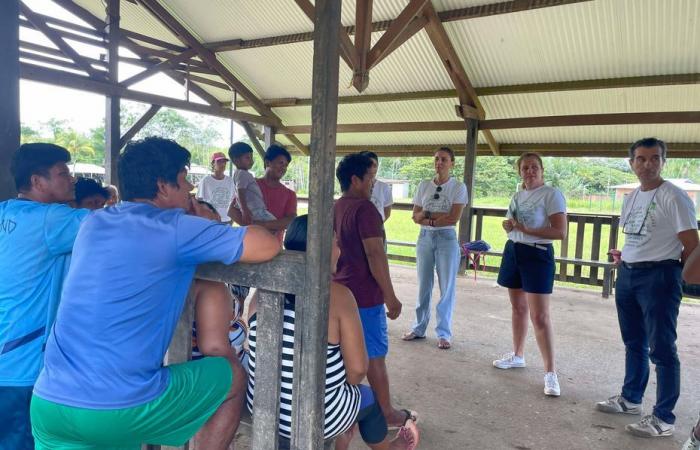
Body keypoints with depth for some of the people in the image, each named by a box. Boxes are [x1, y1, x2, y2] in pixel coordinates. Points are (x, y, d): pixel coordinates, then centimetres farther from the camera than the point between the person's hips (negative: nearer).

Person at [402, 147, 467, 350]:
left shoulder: (459, 187, -3)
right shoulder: (423, 185, 7)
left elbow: (453, 218, -12)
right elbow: (415, 216, 3)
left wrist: (427, 215, -9)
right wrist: (438, 218, -13)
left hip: (447, 238, -3)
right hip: (424, 237, 3)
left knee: (447, 288, 1)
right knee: (423, 286, 10)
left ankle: (444, 333, 11)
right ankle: (419, 328, 21)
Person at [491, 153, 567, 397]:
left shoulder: (552, 194, -11)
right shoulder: (517, 196, 12)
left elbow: (560, 232, -17)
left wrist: (526, 229, -23)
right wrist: (507, 226, -1)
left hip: (537, 255, -7)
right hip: (512, 251, 7)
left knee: (540, 316, -8)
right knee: (518, 308, 16)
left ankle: (550, 372, -2)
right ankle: (517, 355, 30)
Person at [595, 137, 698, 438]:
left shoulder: (674, 197, -12)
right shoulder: (630, 198, 11)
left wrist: (669, 272, -1)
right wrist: (624, 257, 7)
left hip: (658, 277, -8)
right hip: (626, 274, 8)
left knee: (661, 349, -1)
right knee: (634, 343, 18)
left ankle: (663, 418, 9)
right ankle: (630, 399, 32)